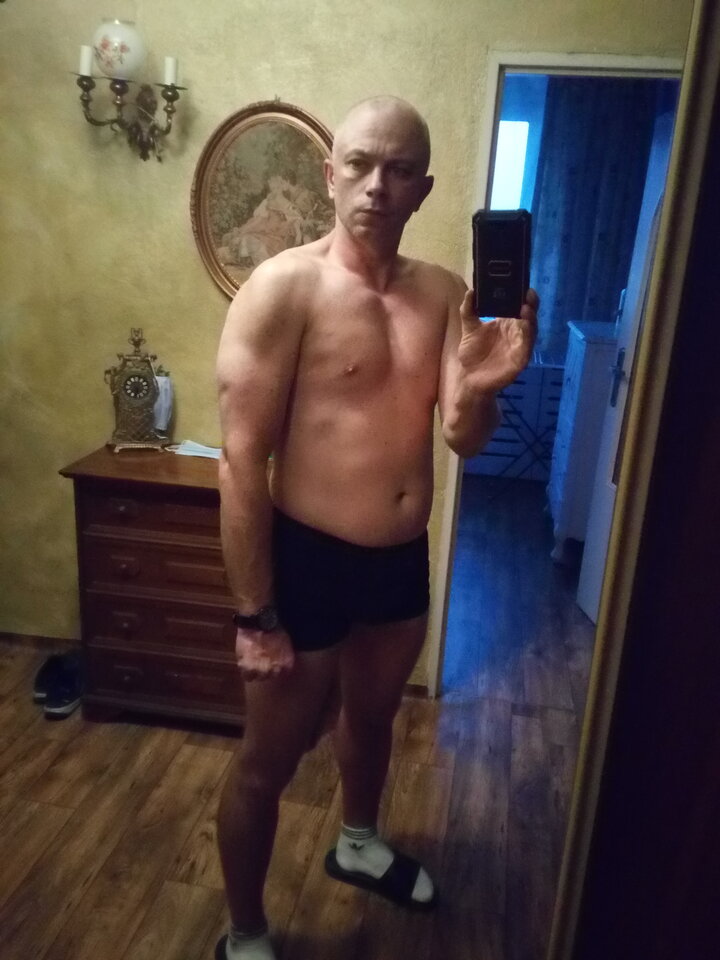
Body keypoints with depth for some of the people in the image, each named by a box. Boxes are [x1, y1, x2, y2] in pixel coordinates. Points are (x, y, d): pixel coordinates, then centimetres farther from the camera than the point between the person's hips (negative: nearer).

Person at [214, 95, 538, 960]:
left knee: (373, 715, 28)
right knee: (268, 761, 11)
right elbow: (241, 462, -17)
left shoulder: (445, 295, 1)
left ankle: (357, 846, 58)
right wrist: (254, 615, -16)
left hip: (404, 560, 6)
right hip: (308, 561, -6)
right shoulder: (282, 289, -16)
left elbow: (465, 441, -2)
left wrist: (480, 387, -26)